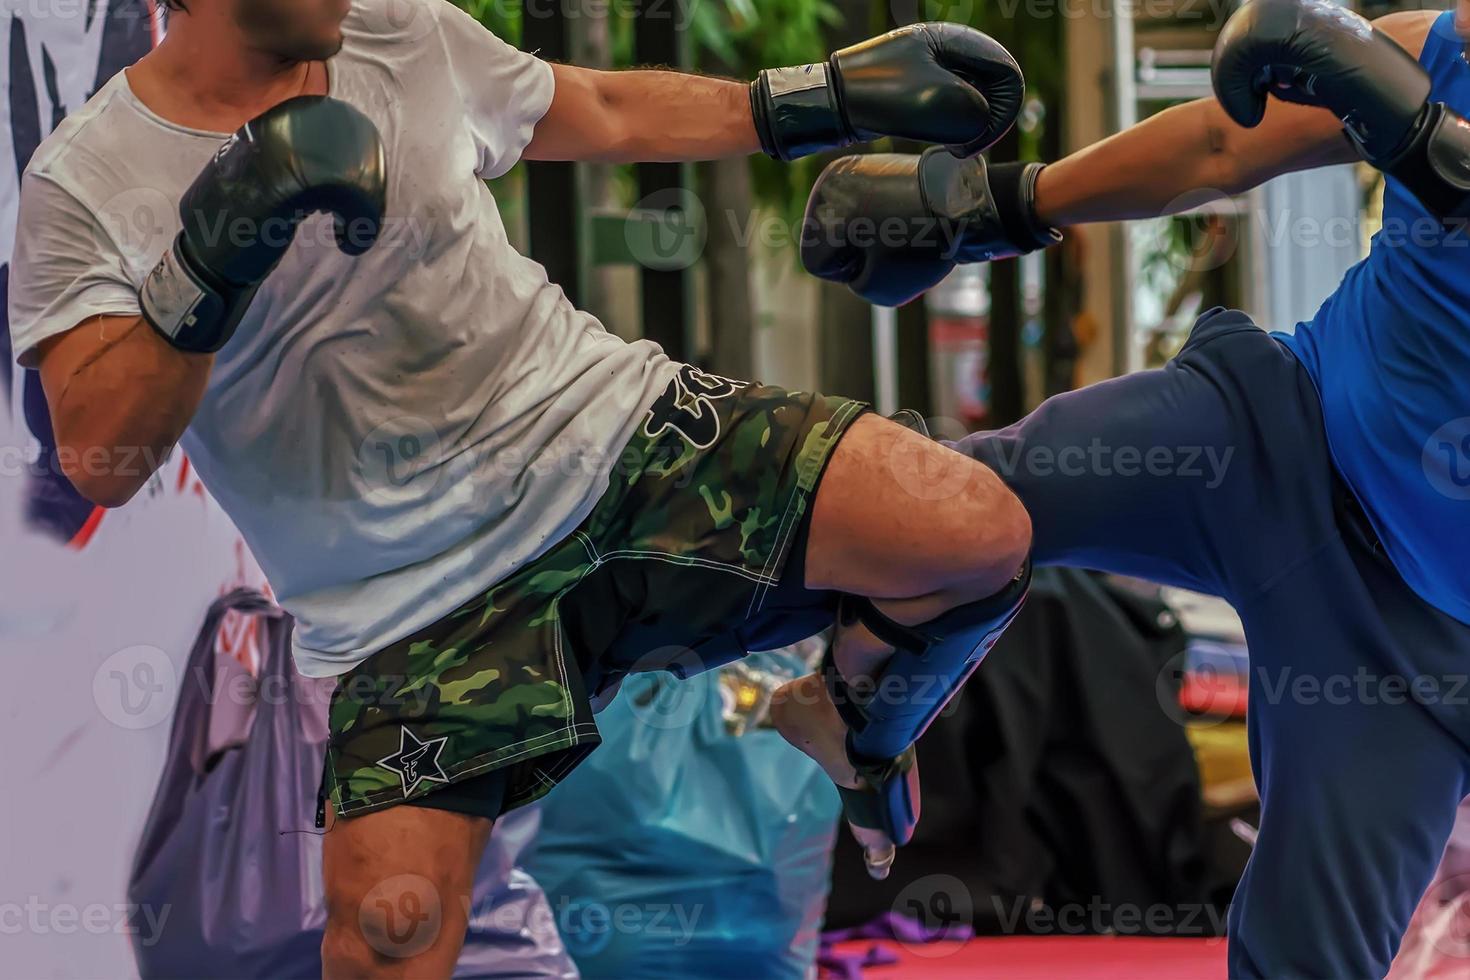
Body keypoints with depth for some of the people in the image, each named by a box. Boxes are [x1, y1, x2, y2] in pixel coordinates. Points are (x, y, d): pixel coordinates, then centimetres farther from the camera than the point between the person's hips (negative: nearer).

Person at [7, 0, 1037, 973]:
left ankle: (851, 729, 16)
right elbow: (99, 460, -17)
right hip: (417, 602, -3)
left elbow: (607, 116, 22)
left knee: (979, 534, -15)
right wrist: (213, 252, -30)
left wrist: (841, 93, 19)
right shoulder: (84, 184, -6)